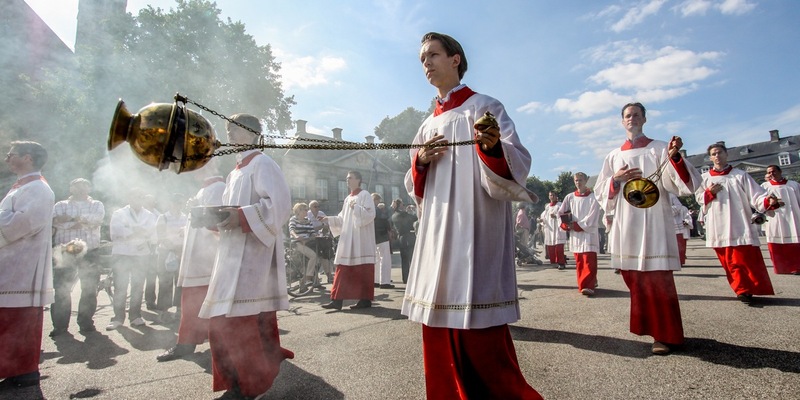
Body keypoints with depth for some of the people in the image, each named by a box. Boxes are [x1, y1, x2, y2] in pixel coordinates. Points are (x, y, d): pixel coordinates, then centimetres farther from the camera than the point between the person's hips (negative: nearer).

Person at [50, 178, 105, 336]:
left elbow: (98, 217, -8)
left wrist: (71, 218, -14)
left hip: (90, 252, 0)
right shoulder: (60, 205, 13)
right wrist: (84, 222, -15)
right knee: (61, 290, -2)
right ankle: (60, 325, 9)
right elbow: (55, 222, -7)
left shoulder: (96, 204, 14)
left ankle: (86, 323, 12)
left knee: (89, 289, 2)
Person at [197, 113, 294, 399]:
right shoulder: (235, 172, 22)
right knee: (224, 322, 11)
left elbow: (279, 203, -17)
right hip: (232, 254, 9)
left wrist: (242, 216, -23)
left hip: (252, 254, -9)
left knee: (246, 320, -7)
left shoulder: (262, 164, -5)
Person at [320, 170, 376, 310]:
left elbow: (370, 214, -14)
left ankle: (366, 299, 4)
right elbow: (343, 219, 17)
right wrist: (330, 219, 4)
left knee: (363, 269, -4)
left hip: (361, 239, -7)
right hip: (348, 239, 8)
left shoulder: (365, 195, -3)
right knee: (343, 269, 4)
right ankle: (337, 299, 5)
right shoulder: (348, 199, 18)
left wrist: (356, 208, -19)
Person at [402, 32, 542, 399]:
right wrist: (420, 162, 0)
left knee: (479, 330, -7)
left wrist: (494, 148, -30)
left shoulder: (485, 107, 2)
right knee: (440, 327, 10)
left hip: (477, 232, -6)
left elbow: (519, 166, -9)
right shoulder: (428, 125, 19)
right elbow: (415, 189, 21)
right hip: (438, 235, 6)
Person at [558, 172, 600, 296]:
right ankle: (591, 281, 19)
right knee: (579, 261, 7)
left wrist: (577, 225, -12)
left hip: (589, 232, -4)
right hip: (575, 234, 4)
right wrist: (568, 225, -6)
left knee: (589, 261, -10)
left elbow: (592, 217, -10)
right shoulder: (570, 197, 7)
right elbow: (561, 213, 9)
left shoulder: (592, 197, -3)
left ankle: (588, 286, -14)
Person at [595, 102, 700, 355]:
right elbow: (600, 191, 11)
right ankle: (647, 324, 25)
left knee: (658, 278, -5)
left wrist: (674, 158, -24)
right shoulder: (614, 156, 13)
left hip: (654, 221, -3)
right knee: (635, 278, 8)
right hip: (625, 223, 4)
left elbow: (682, 184, -7)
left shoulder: (660, 149, 5)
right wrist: (616, 179, -8)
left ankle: (665, 334, 7)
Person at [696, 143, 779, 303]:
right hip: (719, 228, 1)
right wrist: (710, 192, -8)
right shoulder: (705, 178, 8)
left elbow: (756, 196, -3)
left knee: (750, 259, -2)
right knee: (730, 262, 4)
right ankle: (743, 290, 13)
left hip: (740, 226, -1)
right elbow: (699, 198, 11)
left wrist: (768, 201, -22)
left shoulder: (740, 175, 4)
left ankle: (759, 289, 12)